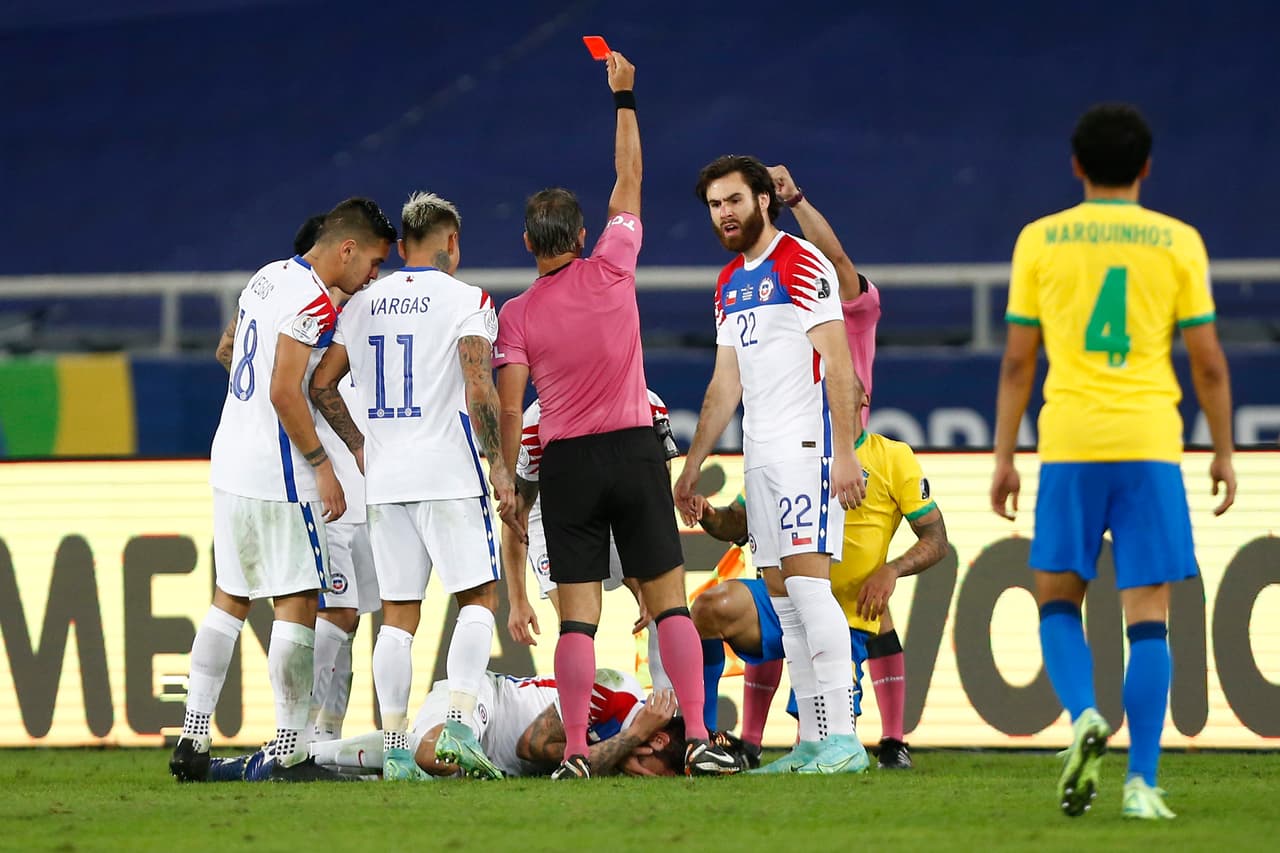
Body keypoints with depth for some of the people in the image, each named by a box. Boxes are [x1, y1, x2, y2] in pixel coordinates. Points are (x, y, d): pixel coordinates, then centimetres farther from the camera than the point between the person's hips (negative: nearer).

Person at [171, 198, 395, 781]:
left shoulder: (268, 279, 12)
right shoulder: (312, 301, -16)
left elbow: (226, 351, 27)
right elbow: (285, 393, -21)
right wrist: (322, 465, -15)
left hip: (230, 464, 9)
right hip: (275, 472, -9)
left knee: (230, 598, 14)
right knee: (297, 602, -3)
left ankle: (192, 734, 11)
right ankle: (290, 746, -2)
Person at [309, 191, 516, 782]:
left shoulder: (363, 305, 11)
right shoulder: (465, 301, -4)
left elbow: (321, 385, 11)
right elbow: (479, 390, -14)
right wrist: (499, 465, -8)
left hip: (384, 476, 5)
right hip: (447, 472, -5)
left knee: (398, 614, 7)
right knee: (477, 596, 3)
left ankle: (394, 746, 3)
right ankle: (458, 724, -13)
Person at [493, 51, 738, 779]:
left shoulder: (517, 315, -2)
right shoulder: (610, 271, -2)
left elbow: (511, 408, -6)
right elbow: (629, 181, 10)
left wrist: (514, 481, 1)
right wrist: (624, 97, 18)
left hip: (566, 462, 0)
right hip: (634, 452, 0)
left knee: (579, 615, -2)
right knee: (669, 599, 3)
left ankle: (576, 752, -10)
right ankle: (698, 737, -6)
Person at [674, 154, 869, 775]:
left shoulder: (801, 264, -7)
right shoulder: (729, 284, 18)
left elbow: (838, 365, -13)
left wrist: (844, 454, -21)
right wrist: (691, 466, 24)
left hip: (806, 447, -9)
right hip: (760, 457, 9)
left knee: (807, 584, -16)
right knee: (782, 598, 5)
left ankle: (842, 739, -19)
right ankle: (812, 743, 5)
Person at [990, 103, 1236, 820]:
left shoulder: (1040, 240, 4)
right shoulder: (1177, 242, 3)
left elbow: (1018, 360, 5)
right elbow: (1209, 361, 4)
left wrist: (1005, 457, 11)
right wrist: (1223, 453, 14)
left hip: (1069, 444, 0)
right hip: (1151, 442, 0)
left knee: (1058, 599, 14)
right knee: (1149, 616, 2)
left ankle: (1084, 715, -13)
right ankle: (1142, 782, -6)